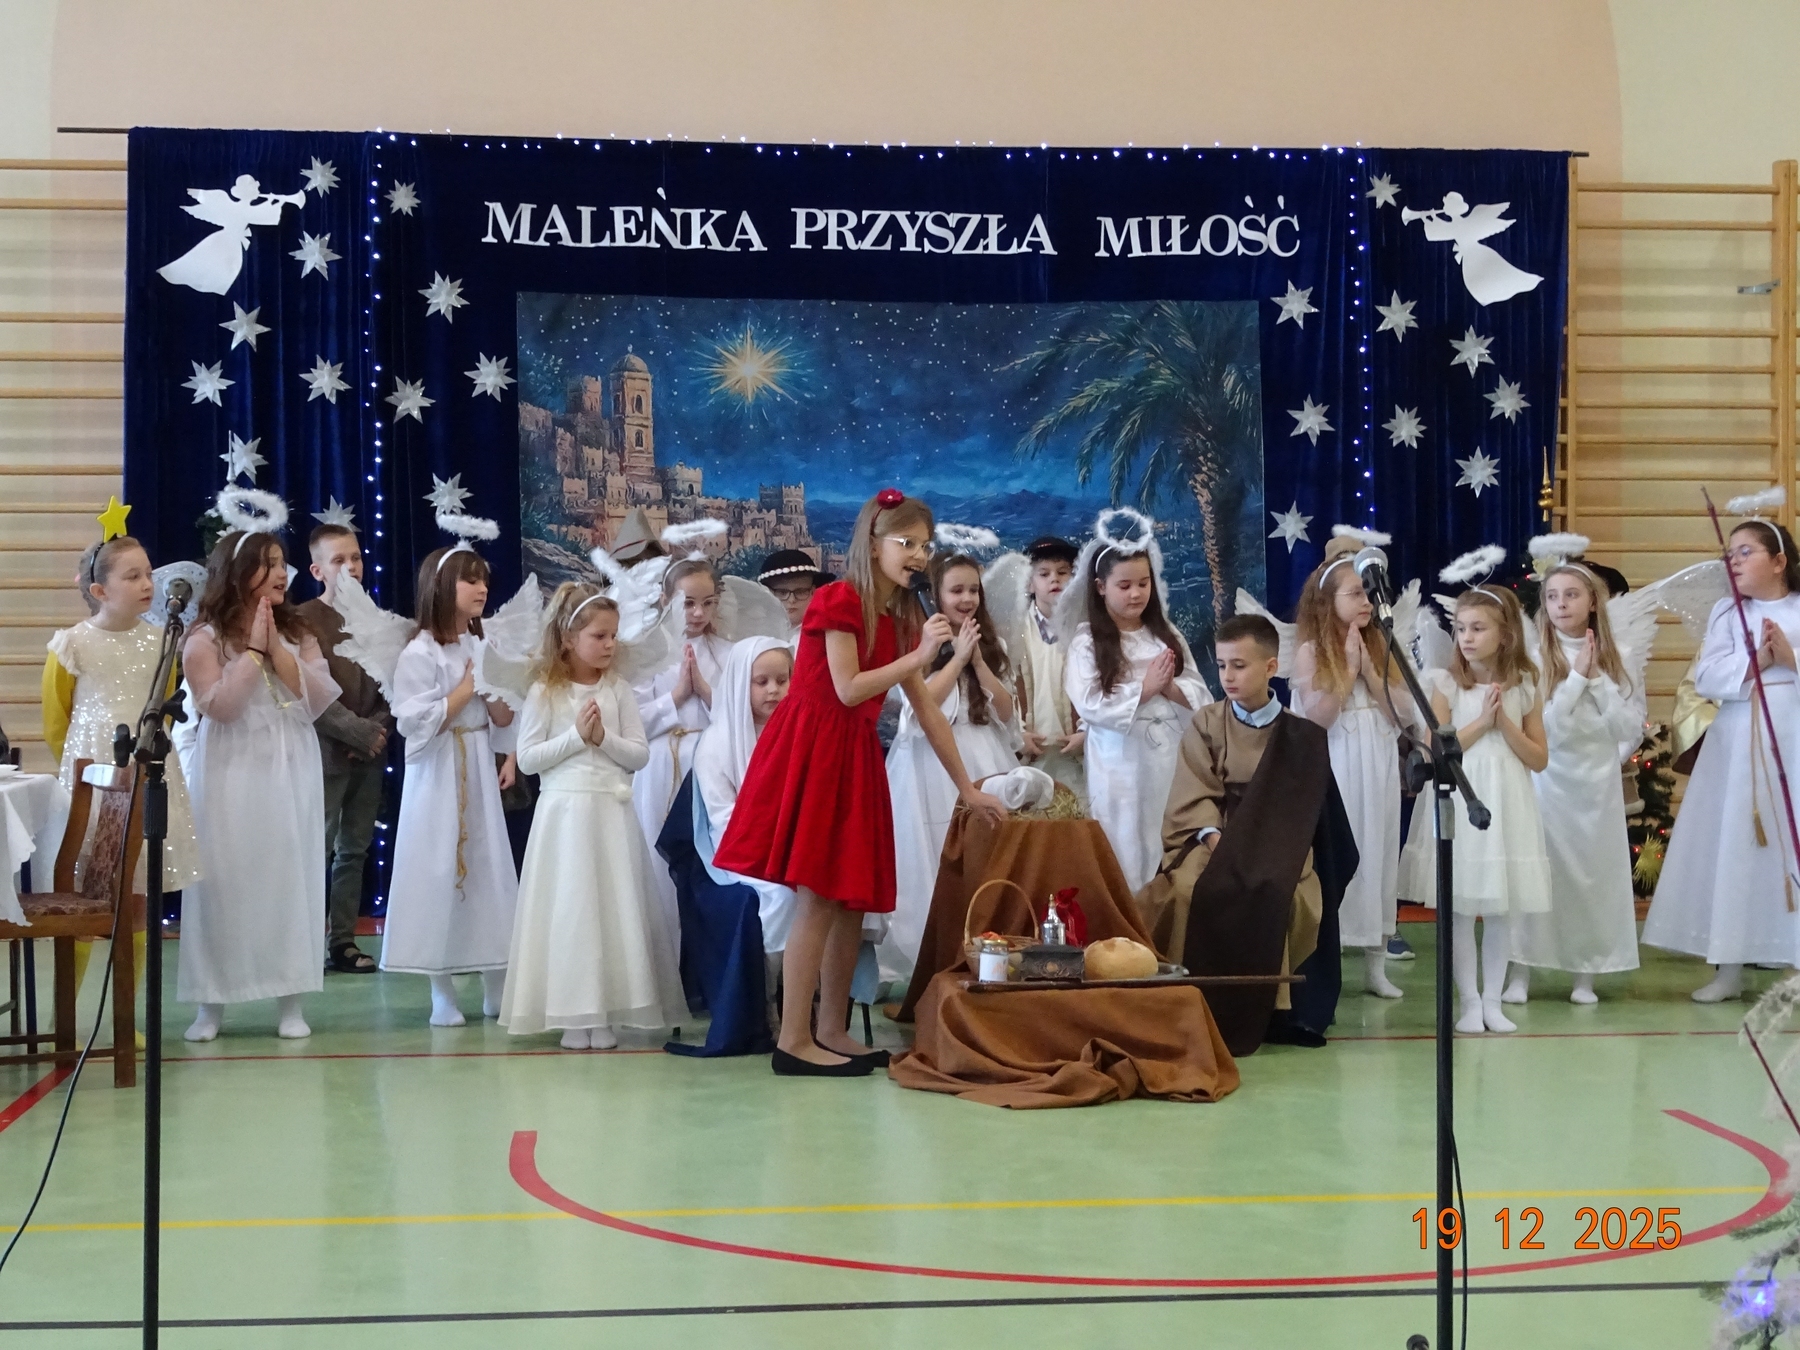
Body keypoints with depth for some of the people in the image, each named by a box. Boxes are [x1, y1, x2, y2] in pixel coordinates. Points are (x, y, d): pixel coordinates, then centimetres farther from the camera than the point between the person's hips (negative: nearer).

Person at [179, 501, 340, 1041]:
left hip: (290, 775, 3)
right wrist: (253, 650, -15)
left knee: (288, 879, 4)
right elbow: (219, 705, -17)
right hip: (232, 777, -3)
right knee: (226, 881, -1)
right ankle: (212, 1001, 10)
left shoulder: (297, 633, 7)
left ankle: (289, 1000, 11)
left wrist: (277, 650, -12)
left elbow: (321, 700, -4)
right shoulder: (205, 638, -5)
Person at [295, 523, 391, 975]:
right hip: (327, 751, -5)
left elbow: (388, 684, 11)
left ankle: (342, 941, 14)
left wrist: (381, 728, -6)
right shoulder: (307, 620, -7)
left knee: (354, 850, 8)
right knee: (318, 848, -3)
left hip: (369, 752, 5)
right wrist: (361, 732, -15)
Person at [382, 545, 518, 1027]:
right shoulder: (420, 652, -10)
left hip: (481, 771, 6)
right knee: (439, 875, -2)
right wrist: (467, 686, -14)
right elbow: (416, 723, -18)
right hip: (438, 776, -6)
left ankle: (497, 987, 14)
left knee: (490, 870, 6)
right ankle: (442, 993, 6)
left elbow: (504, 718, 11)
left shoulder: (483, 647, 9)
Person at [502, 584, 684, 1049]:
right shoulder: (544, 693, -1)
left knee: (613, 909, 2)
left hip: (611, 813, 2)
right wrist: (576, 736, -11)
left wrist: (605, 738, -11)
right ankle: (573, 1014, 6)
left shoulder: (618, 691, 5)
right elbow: (528, 758, -4)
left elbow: (639, 754, 4)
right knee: (568, 910, -1)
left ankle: (604, 1012, 9)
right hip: (564, 811, -2)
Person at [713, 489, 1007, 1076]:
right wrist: (918, 656, -14)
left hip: (856, 758, 8)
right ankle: (793, 1040, -6)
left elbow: (927, 711, 15)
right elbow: (848, 690, -16)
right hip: (812, 752, -8)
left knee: (854, 898, 7)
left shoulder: (901, 618, 14)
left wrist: (968, 789, 15)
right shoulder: (839, 600, -9)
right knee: (818, 898, -10)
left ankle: (830, 1032, 15)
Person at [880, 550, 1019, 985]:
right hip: (931, 769, -4)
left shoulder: (991, 646, 13)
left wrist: (978, 661, -6)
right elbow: (917, 713, -14)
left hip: (984, 768, 4)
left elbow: (1006, 714, 5)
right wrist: (957, 658, -12)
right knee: (932, 873, -3)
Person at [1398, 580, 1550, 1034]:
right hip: (1458, 805, -1)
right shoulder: (1446, 685, -2)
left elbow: (1539, 759, 3)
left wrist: (1505, 723, -10)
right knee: (1459, 908, 0)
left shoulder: (1524, 687, 3)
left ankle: (1492, 1000, 16)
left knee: (1501, 910, 6)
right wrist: (1480, 723, -13)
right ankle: (1470, 1002, 9)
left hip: (1507, 807, 2)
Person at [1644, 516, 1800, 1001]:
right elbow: (1705, 679, -5)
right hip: (1738, 747, 2)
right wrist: (1754, 661, -16)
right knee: (1731, 850, 4)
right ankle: (1729, 969, 12)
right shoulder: (1726, 612, 6)